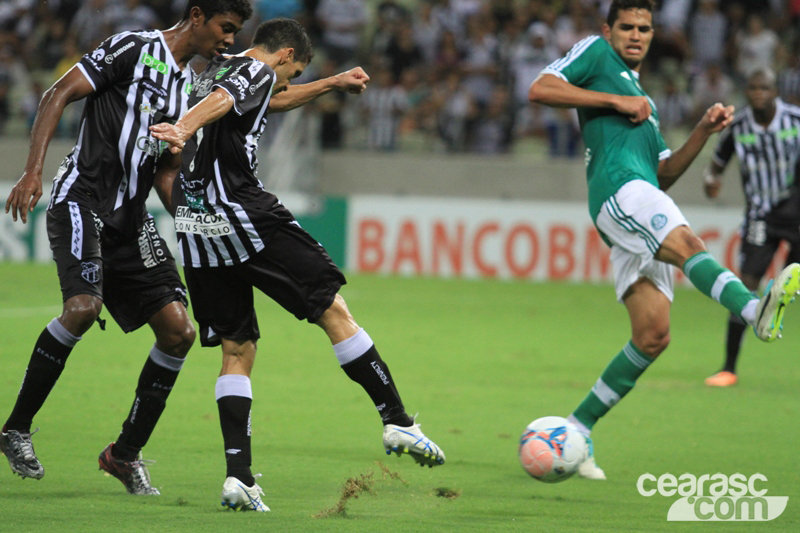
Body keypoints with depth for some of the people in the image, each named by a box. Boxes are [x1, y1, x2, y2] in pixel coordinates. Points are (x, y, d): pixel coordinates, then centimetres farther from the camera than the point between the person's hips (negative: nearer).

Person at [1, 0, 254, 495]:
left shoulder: (190, 83, 17)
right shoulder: (134, 48, -6)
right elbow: (58, 95, -9)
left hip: (131, 215, 8)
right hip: (83, 199, -8)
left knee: (178, 330, -3)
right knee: (84, 306, -28)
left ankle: (126, 453, 9)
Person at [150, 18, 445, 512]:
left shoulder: (217, 70, 27)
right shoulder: (256, 71, 1)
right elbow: (221, 101, -22)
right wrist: (185, 129, -41)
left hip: (195, 228, 8)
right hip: (241, 213, -8)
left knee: (237, 350, 9)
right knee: (333, 308, 1)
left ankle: (239, 475, -3)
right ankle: (397, 421, 2)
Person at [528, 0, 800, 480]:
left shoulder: (642, 99, 36)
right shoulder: (596, 53, 15)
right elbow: (540, 89, -2)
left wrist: (704, 131, 15)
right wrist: (616, 101, -4)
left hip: (644, 197, 9)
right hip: (619, 188, -9)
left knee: (653, 335, -2)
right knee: (687, 243, -37)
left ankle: (575, 431, 4)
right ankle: (757, 310, -66)